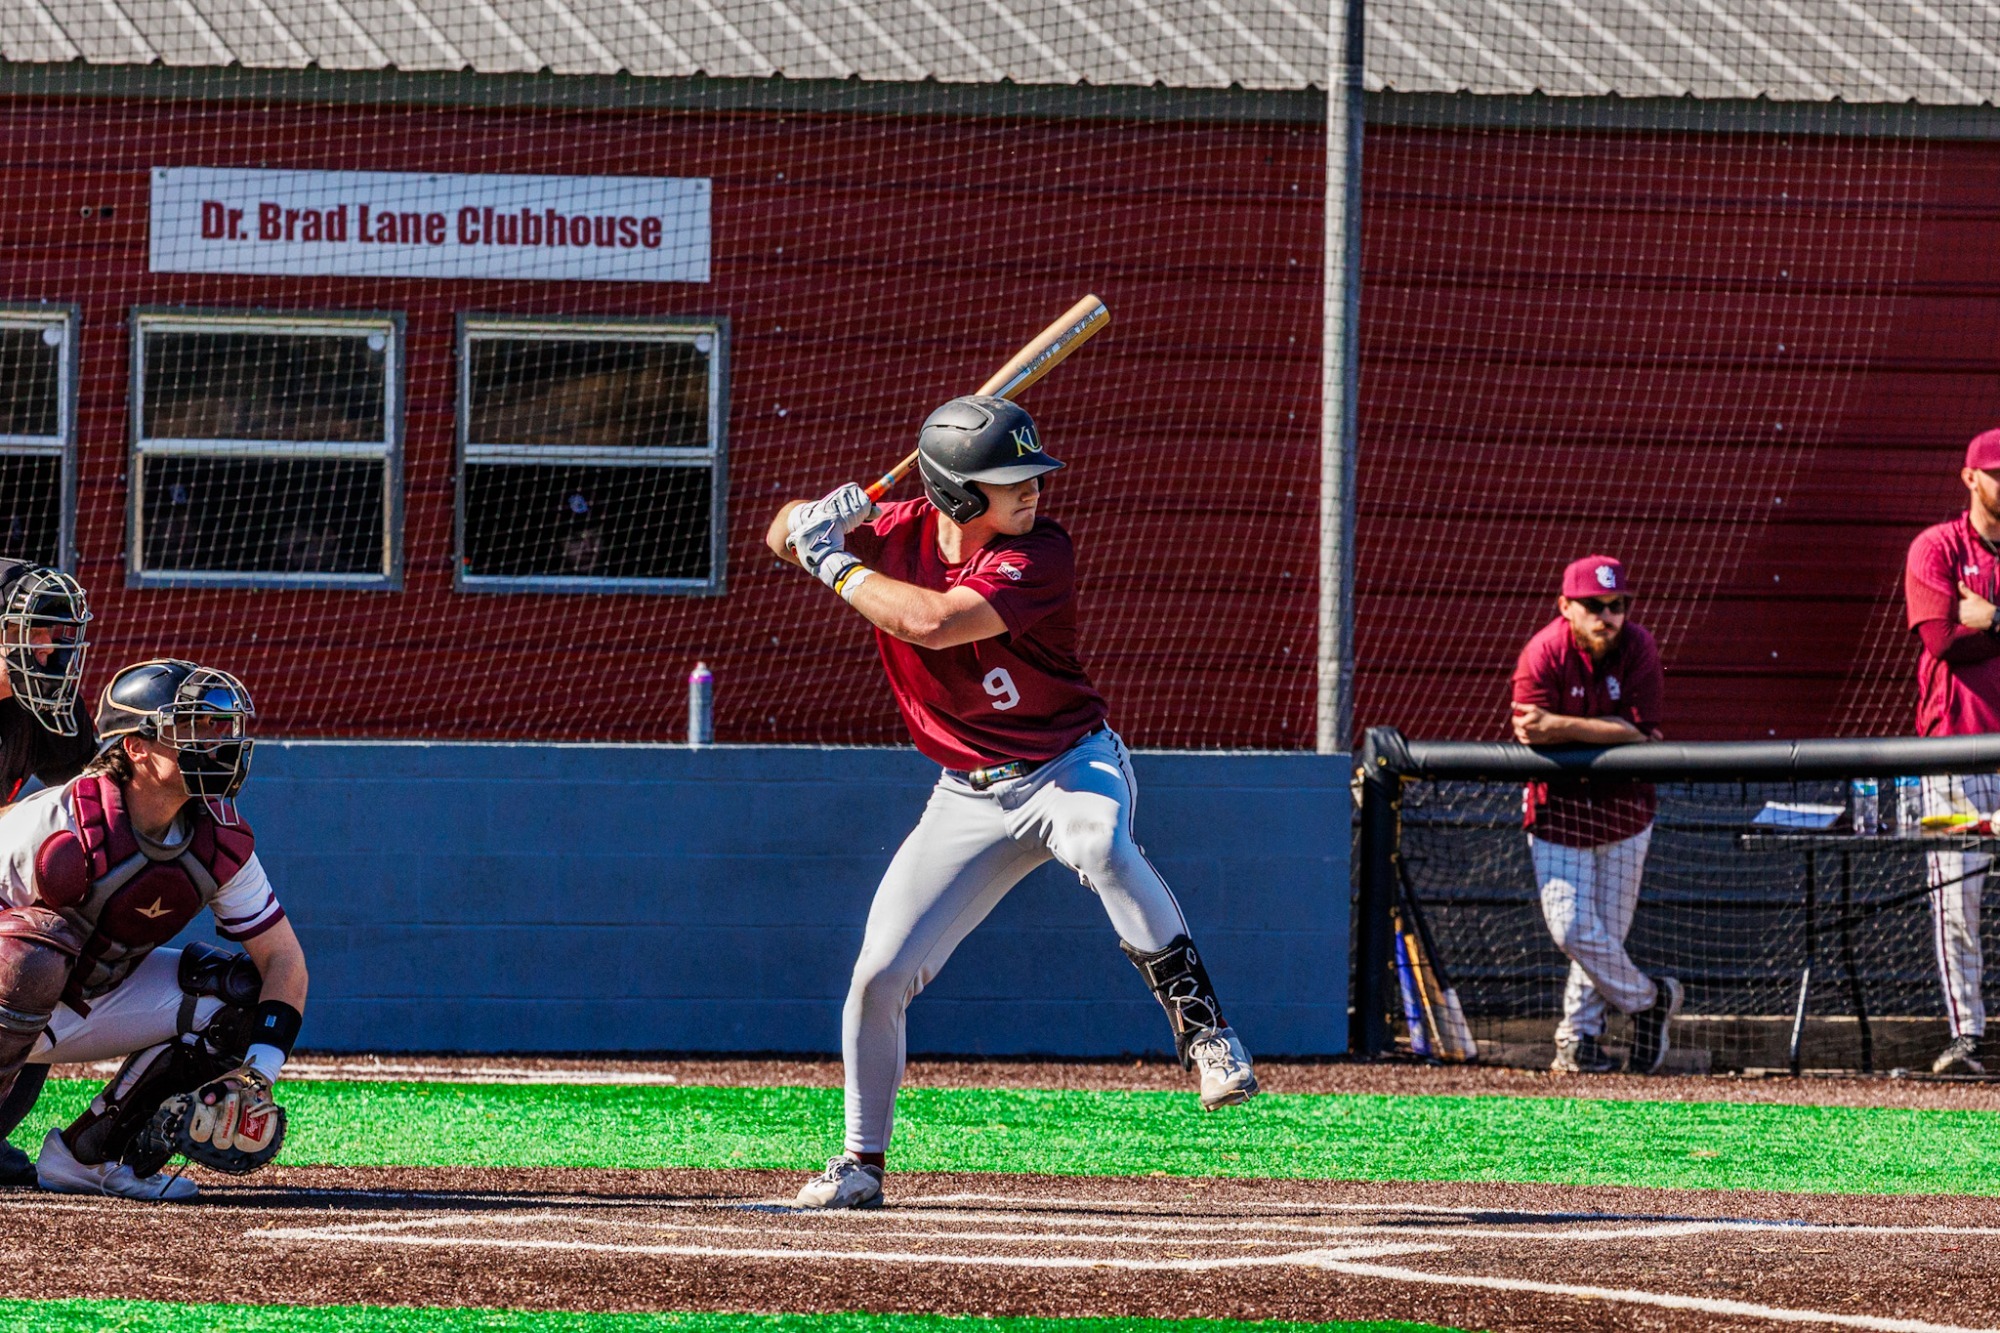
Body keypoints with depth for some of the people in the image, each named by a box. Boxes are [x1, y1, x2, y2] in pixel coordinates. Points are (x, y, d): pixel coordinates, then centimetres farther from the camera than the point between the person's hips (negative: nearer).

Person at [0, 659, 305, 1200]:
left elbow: (284, 960, -5)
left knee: (239, 990, -8)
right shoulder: (64, 826, -29)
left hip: (99, 1002, 6)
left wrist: (258, 1074, -19)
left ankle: (90, 1153, -3)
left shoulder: (221, 845, -10)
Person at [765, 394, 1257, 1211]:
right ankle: (861, 1164, 16)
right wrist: (816, 521, -19)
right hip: (969, 797, 4)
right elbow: (785, 537, 5)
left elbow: (933, 622, -32)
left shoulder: (1038, 555, -21)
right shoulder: (900, 534, -5)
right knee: (880, 974, -2)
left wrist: (834, 563, -22)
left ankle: (1202, 1029, -34)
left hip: (1071, 766, -4)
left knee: (1099, 843, -41)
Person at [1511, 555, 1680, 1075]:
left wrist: (1562, 728, -28)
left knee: (1606, 930, 4)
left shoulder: (1637, 648, -12)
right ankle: (1649, 1001, 15)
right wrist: (1607, 735, -27)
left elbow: (1636, 730, -19)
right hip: (1558, 809, -1)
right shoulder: (1543, 654, -15)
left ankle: (1578, 1037, 18)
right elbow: (1532, 736, -20)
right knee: (1572, 928, -6)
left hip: (1624, 809, 1)